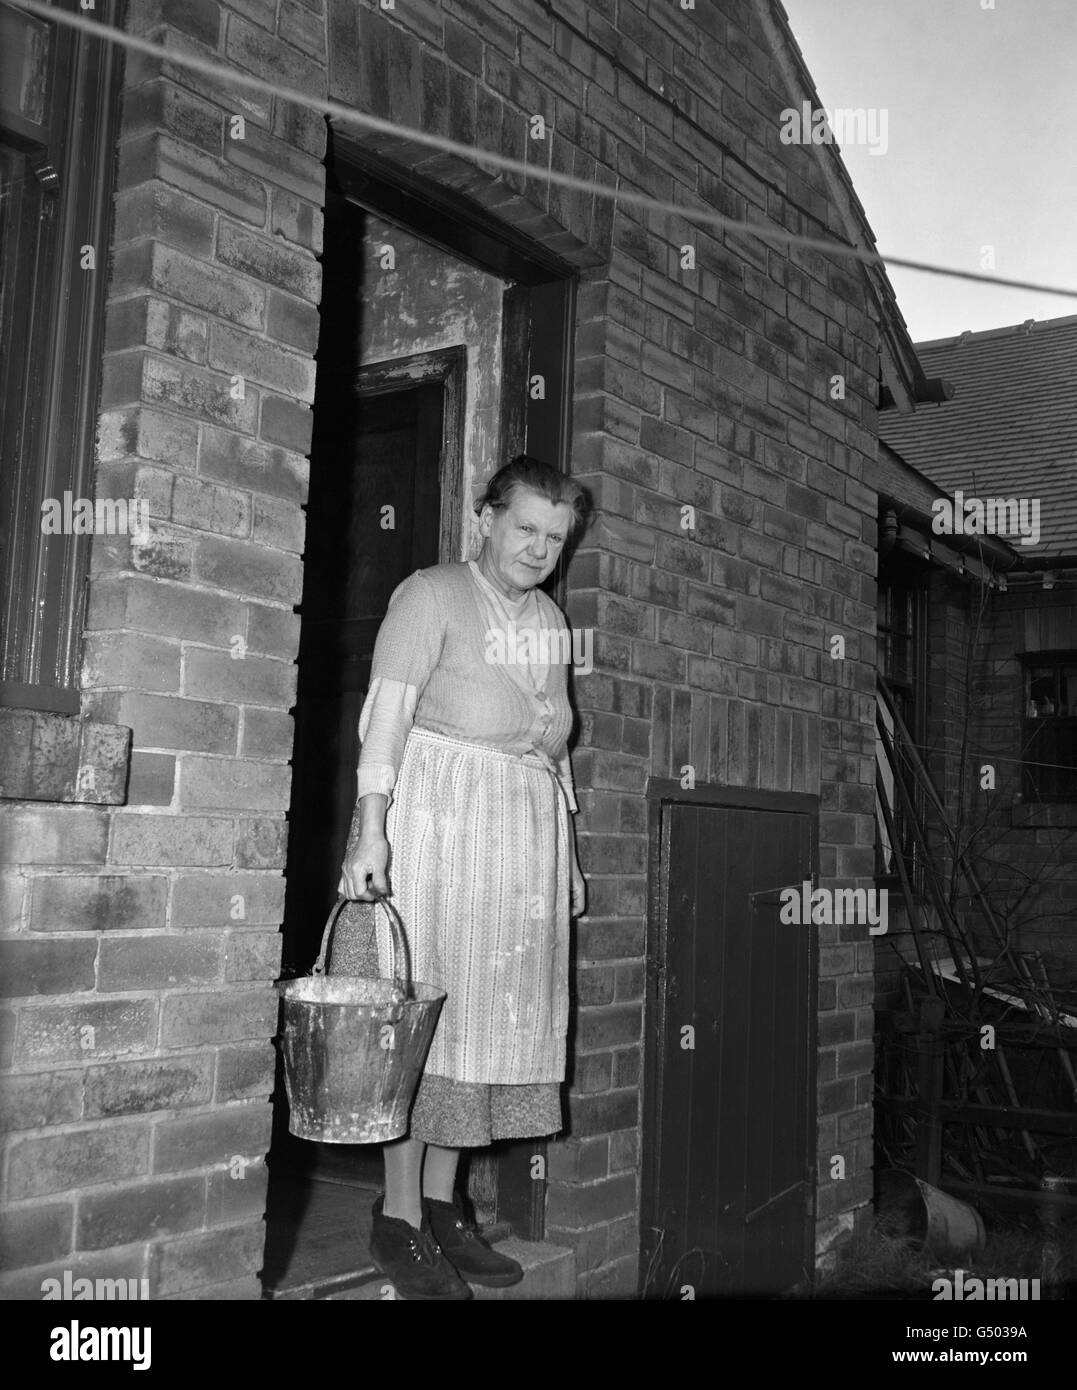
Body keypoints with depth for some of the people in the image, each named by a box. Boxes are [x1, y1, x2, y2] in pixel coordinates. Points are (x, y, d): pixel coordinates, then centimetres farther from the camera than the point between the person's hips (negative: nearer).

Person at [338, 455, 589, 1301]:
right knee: (425, 1005, -5)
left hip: (530, 822, 7)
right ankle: (399, 1220, 5)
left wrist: (569, 850, 17)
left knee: (501, 1010, 6)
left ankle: (442, 1205, 17)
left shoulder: (552, 619, 18)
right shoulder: (432, 594, -3)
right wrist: (371, 829, -22)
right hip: (442, 814, -7)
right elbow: (387, 715, -12)